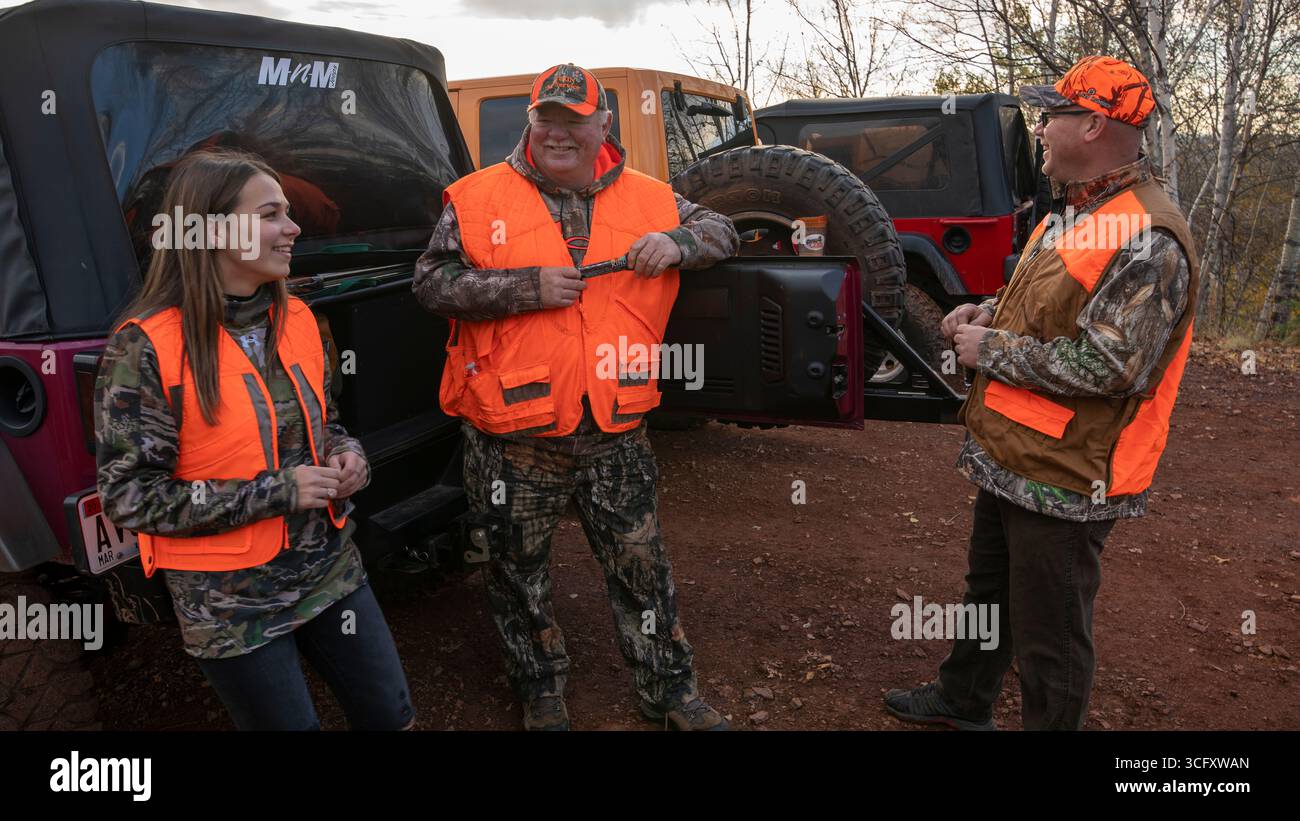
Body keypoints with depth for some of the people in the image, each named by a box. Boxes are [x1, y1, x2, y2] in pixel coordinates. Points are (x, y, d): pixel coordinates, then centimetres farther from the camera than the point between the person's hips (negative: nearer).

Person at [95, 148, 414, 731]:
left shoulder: (296, 318, 1)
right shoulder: (144, 349, -16)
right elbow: (129, 497, -15)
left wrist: (346, 456, -7)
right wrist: (275, 492, -21)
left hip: (332, 572, 5)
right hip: (231, 608, -5)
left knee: (392, 716, 14)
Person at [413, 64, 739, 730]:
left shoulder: (647, 198, 5)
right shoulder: (479, 198, -3)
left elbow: (722, 232, 12)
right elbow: (431, 282, -8)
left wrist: (677, 242, -11)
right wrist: (527, 288, -19)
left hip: (615, 434, 2)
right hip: (512, 438, -1)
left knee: (642, 571, 13)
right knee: (521, 575, 16)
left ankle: (672, 693, 33)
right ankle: (541, 694, 39)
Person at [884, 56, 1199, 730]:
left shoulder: (1146, 239, -23)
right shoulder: (1072, 213, 10)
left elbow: (1108, 367, -28)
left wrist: (992, 351, -19)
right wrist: (988, 312, 4)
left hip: (1061, 480, -10)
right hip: (1008, 458, 10)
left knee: (1048, 636, 6)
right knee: (988, 591, 26)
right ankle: (962, 701, 47)